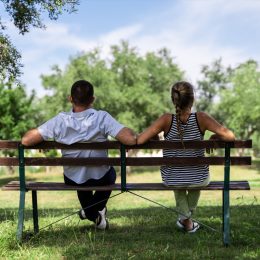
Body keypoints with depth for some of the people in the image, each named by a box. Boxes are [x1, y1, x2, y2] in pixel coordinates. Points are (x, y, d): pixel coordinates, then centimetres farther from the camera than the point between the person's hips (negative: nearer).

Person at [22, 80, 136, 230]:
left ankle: (93, 215, 38)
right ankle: (98, 209, 32)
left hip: (72, 181, 1)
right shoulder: (102, 118, -26)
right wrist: (131, 132, -10)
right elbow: (131, 139, -33)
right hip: (100, 179, -1)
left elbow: (26, 140, -22)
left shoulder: (60, 121, -22)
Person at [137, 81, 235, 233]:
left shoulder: (167, 120, -17)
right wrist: (215, 137, -3)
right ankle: (186, 218, 49)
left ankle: (186, 219, 43)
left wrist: (155, 140, -2)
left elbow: (139, 140, -22)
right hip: (199, 179, 0)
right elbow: (230, 136, -23)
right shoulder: (201, 118, -18)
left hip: (171, 179, 1)